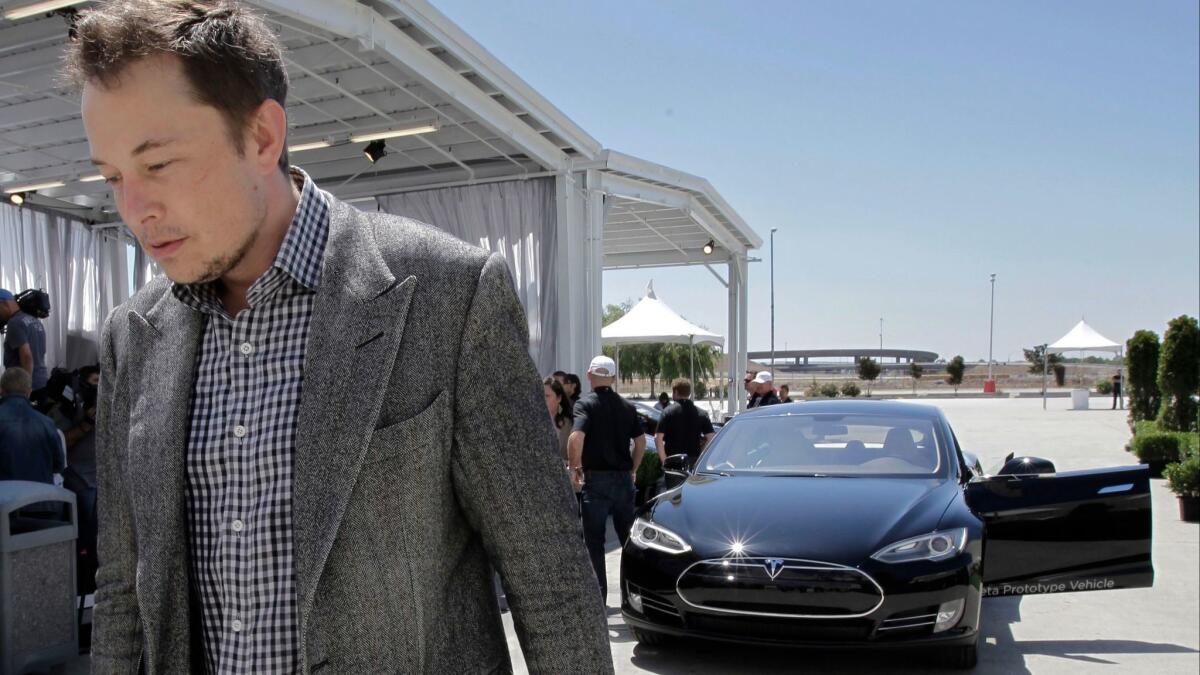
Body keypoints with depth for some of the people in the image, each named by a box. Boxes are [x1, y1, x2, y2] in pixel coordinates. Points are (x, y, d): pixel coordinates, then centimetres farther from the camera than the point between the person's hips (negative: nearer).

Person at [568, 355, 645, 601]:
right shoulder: (627, 406, 9)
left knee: (594, 541, 3)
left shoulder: (586, 404, -8)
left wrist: (574, 467, -11)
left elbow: (577, 437, -22)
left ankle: (598, 595, 2)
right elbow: (641, 441, 11)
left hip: (596, 479, -5)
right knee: (628, 536, 15)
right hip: (623, 479, 5)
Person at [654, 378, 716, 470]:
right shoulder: (701, 414, 4)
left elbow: (658, 438, -12)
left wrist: (664, 460, -9)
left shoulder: (669, 411, -5)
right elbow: (711, 437, -3)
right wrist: (700, 456, 2)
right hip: (693, 461, 3)